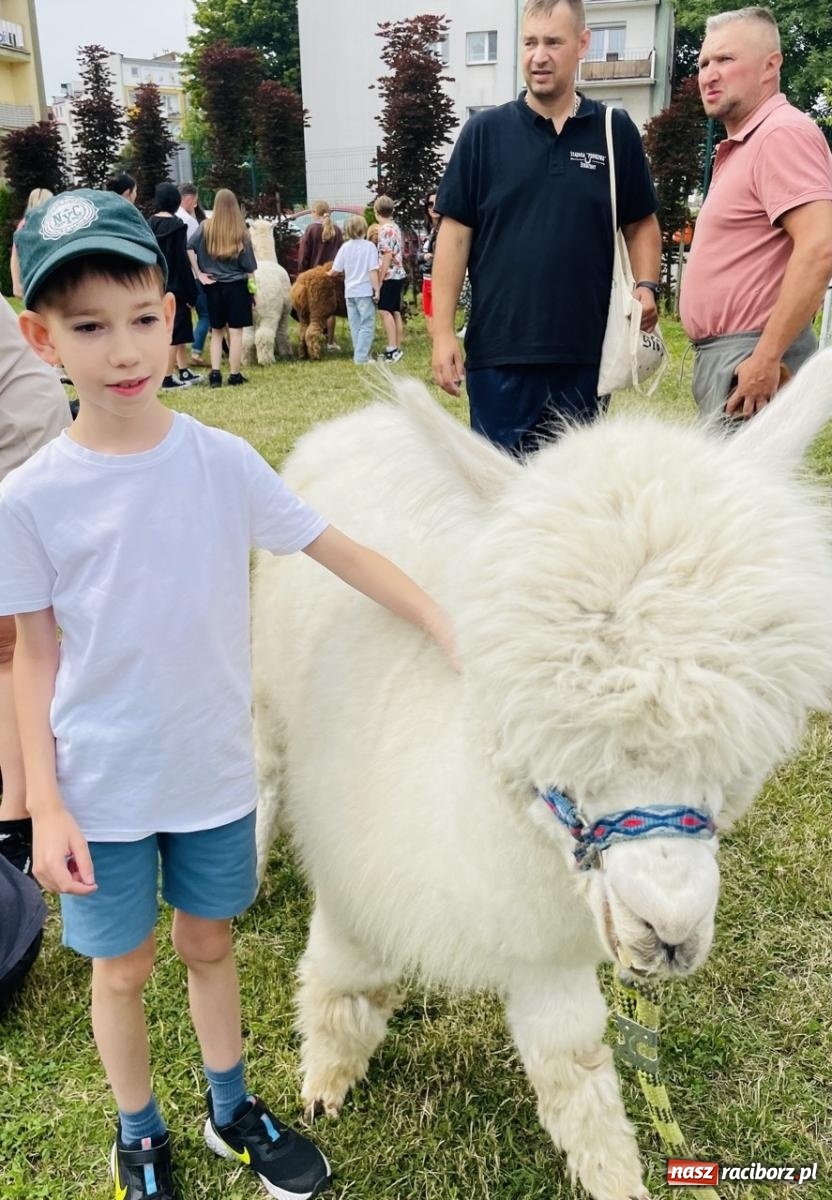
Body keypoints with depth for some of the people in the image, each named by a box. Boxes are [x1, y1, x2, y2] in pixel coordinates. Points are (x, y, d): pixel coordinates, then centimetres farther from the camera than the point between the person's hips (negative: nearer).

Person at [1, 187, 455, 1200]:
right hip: (100, 786, -1)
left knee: (208, 943, 21)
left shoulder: (223, 462, -10)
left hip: (213, 770, 1)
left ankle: (231, 1109, 45)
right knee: (122, 967, 17)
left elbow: (339, 552, -5)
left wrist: (451, 632, -9)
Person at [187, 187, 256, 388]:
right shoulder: (240, 231, -3)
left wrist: (199, 274, -6)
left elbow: (190, 248, -13)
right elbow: (249, 267, 0)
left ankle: (215, 373, 3)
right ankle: (234, 375, 4)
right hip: (236, 286, -2)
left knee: (217, 331, 12)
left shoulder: (206, 227, 0)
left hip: (213, 286, 2)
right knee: (235, 332, 2)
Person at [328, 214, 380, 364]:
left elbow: (335, 270, 4)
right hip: (365, 291, -5)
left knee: (355, 325, 12)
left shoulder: (345, 247, 3)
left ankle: (358, 355, 17)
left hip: (350, 292, 5)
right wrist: (376, 290, -8)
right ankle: (361, 356, -9)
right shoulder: (369, 246, -8)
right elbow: (373, 271, -12)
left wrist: (328, 273, 25)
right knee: (367, 325, -1)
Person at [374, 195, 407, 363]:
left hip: (389, 276, -9)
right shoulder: (395, 227, 14)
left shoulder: (385, 230, -14)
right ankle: (397, 349, 12)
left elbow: (387, 256, -19)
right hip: (398, 275, 9)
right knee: (395, 312, 9)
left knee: (385, 312, -10)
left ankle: (393, 349, -14)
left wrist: (379, 279, -16)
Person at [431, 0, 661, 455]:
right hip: (499, 350, -1)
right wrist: (442, 331, -6)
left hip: (586, 351, 2)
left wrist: (645, 287, -5)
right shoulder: (484, 132, 3)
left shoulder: (615, 131, 7)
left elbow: (641, 224, 14)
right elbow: (455, 233, 1)